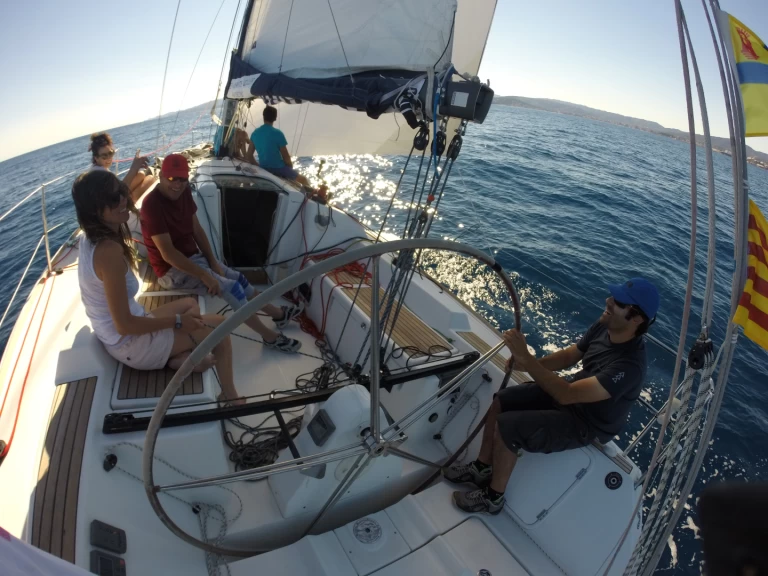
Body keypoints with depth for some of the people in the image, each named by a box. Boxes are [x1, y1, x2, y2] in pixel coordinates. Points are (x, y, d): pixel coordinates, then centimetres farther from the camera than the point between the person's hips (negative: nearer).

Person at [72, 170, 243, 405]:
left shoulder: (90, 237, -4)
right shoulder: (109, 251, -33)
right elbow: (124, 325, -30)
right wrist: (178, 321, -20)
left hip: (115, 336, 10)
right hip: (131, 344, -10)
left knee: (190, 304, 28)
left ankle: (180, 358, 9)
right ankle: (229, 395, 12)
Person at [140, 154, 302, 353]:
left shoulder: (184, 192, -1)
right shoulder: (152, 204, -25)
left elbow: (197, 230, 6)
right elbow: (168, 253, -27)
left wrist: (213, 262, -3)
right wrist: (203, 275, -26)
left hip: (193, 257, 8)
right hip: (172, 270, -8)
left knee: (238, 278, 8)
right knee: (231, 287, -17)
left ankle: (278, 314, 24)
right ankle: (270, 336, -6)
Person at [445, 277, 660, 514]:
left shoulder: (629, 365, -35)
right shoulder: (605, 325, -10)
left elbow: (566, 395, -36)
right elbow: (569, 355, 3)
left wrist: (526, 358, -37)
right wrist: (529, 363, -14)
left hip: (585, 423, -8)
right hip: (574, 392, 8)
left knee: (506, 426, -21)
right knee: (500, 402, 1)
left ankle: (493, 497, 5)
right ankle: (483, 467, 20)